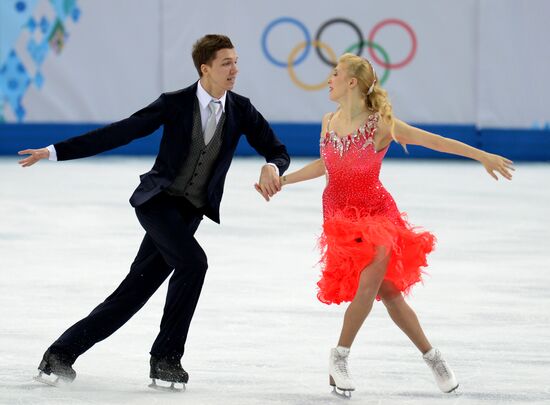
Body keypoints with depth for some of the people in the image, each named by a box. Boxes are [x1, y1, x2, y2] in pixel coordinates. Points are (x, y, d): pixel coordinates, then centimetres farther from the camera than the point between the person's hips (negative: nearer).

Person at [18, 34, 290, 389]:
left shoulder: (241, 109, 0)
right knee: (193, 262, -27)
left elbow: (279, 152, 3)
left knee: (137, 289, 2)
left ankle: (63, 351, 11)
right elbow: (118, 133, -6)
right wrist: (55, 152, -8)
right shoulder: (175, 104, -9)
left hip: (190, 212, 4)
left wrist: (272, 167, -24)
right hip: (158, 200, -4)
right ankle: (166, 357, -16)